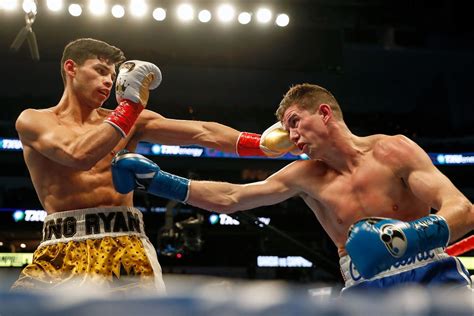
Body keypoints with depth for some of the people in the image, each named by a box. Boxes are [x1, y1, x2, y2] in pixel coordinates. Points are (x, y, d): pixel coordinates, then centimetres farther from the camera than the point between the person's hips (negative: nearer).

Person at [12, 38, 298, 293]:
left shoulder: (132, 121, 13)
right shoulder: (33, 120, 5)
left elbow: (203, 133, 8)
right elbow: (78, 154, -14)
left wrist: (263, 143, -3)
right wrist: (132, 102, -8)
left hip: (125, 247, 2)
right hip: (60, 250, -1)